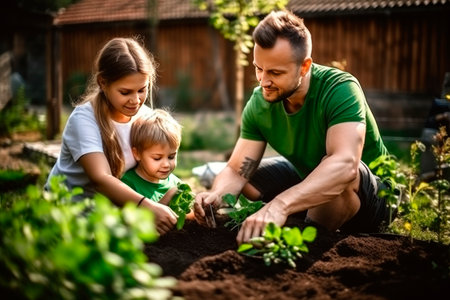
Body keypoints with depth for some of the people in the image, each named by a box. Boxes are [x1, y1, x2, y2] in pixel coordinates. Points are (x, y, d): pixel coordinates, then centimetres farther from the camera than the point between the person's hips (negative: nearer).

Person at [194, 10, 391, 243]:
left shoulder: (340, 90, -30)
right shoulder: (259, 103, -11)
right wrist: (216, 195, -36)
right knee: (219, 179, -1)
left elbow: (345, 163, -46)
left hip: (369, 195, -6)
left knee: (336, 171, -39)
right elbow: (236, 172, -12)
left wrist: (280, 205, -58)